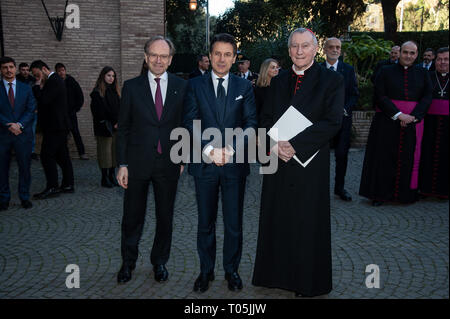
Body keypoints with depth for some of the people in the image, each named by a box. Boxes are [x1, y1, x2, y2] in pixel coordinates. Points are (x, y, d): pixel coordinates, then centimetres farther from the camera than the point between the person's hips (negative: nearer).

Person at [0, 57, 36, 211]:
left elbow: (31, 109, 2)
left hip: (23, 133, 1)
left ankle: (24, 197, 15)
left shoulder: (26, 88, 9)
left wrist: (19, 124, -12)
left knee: (25, 166, 4)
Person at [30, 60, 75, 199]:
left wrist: (39, 87, -10)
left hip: (54, 126, -10)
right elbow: (44, 101, 22)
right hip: (59, 125, 10)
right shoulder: (55, 80, 17)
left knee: (47, 156, -8)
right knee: (62, 156, 12)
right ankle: (68, 185, 18)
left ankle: (52, 188, -5)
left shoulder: (54, 81, -15)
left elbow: (44, 100, -23)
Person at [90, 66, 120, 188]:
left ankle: (112, 176, 15)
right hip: (104, 128, -6)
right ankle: (104, 179, 4)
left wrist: (118, 123, -2)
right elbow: (101, 112, -10)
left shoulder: (115, 91, 16)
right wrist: (112, 123, -10)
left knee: (115, 151, 7)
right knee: (105, 151, -3)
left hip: (115, 127, 6)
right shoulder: (97, 92, -5)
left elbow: (119, 109, 12)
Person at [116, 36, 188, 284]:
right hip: (137, 163, 0)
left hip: (168, 164, 1)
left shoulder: (181, 87, 2)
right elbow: (123, 128, 1)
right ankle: (128, 262, 31)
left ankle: (160, 261, 32)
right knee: (132, 216, 11)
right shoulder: (131, 87, 0)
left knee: (165, 217, 13)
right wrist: (122, 164, -4)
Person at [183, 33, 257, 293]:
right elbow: (190, 123, -2)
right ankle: (206, 270, 27)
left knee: (234, 223, 9)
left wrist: (232, 149, -15)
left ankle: (232, 269, 27)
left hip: (235, 164, 0)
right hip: (205, 164, 0)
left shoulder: (244, 87, 6)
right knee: (206, 222, 11)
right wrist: (210, 150, -16)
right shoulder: (195, 85, 5)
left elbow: (251, 122, -1)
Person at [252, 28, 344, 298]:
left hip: (310, 163, -4)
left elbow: (332, 122, -12)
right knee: (276, 220, 11)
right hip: (278, 163, 4)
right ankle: (277, 274, 28)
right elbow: (266, 118, 9)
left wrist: (294, 144, -19)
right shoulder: (279, 82, 12)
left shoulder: (332, 80, -3)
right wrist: (274, 145, -11)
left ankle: (308, 282, 23)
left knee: (308, 223, 5)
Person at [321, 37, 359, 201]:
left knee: (342, 154, 3)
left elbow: (354, 94, 6)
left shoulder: (348, 69, 8)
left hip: (342, 117, 1)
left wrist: (344, 109, -10)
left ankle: (340, 188, 16)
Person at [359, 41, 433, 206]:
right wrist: (398, 114, -16)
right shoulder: (386, 71, 3)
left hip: (413, 121, 2)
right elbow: (380, 95, -6)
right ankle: (381, 194, 11)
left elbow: (427, 97, 2)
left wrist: (413, 116, -13)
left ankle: (405, 194, 17)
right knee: (385, 157, 1)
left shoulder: (422, 73, 9)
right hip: (387, 121, -2)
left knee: (409, 159, 6)